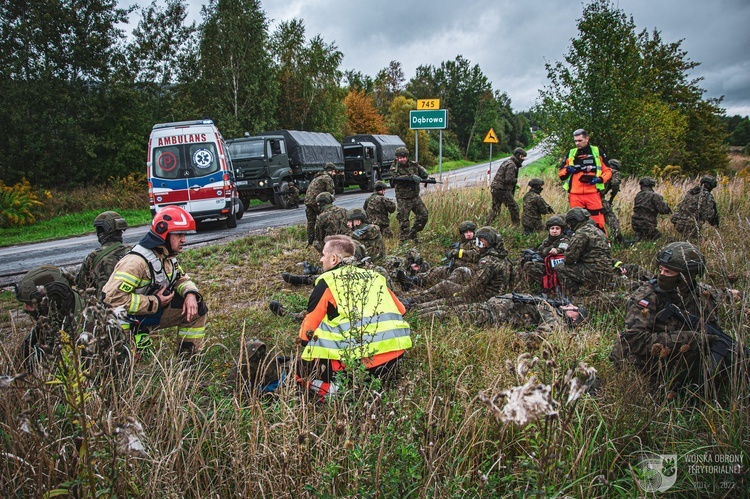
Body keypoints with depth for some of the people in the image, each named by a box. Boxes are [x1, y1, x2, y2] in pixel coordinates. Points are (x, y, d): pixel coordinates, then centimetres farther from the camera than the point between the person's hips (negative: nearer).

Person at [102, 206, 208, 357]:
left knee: (197, 308, 1)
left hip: (155, 309, 8)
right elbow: (113, 297, -31)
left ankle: (187, 357, 10)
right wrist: (155, 302, -25)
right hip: (130, 319, -8)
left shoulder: (168, 256, -1)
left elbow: (182, 278, 12)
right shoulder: (137, 261, -28)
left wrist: (190, 294, -13)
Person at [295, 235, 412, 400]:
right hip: (395, 356, 6)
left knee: (304, 368, 13)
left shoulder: (327, 281, 4)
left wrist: (305, 341, 26)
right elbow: (401, 310, 24)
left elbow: (308, 329, 6)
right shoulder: (374, 276, 18)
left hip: (361, 361, -5)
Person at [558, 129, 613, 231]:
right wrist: (567, 170, -8)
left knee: (598, 222, -5)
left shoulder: (597, 152, 6)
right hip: (575, 195, 2)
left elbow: (608, 171, 8)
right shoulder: (570, 154, 12)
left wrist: (600, 179, -11)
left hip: (593, 194, -2)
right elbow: (561, 174, 13)